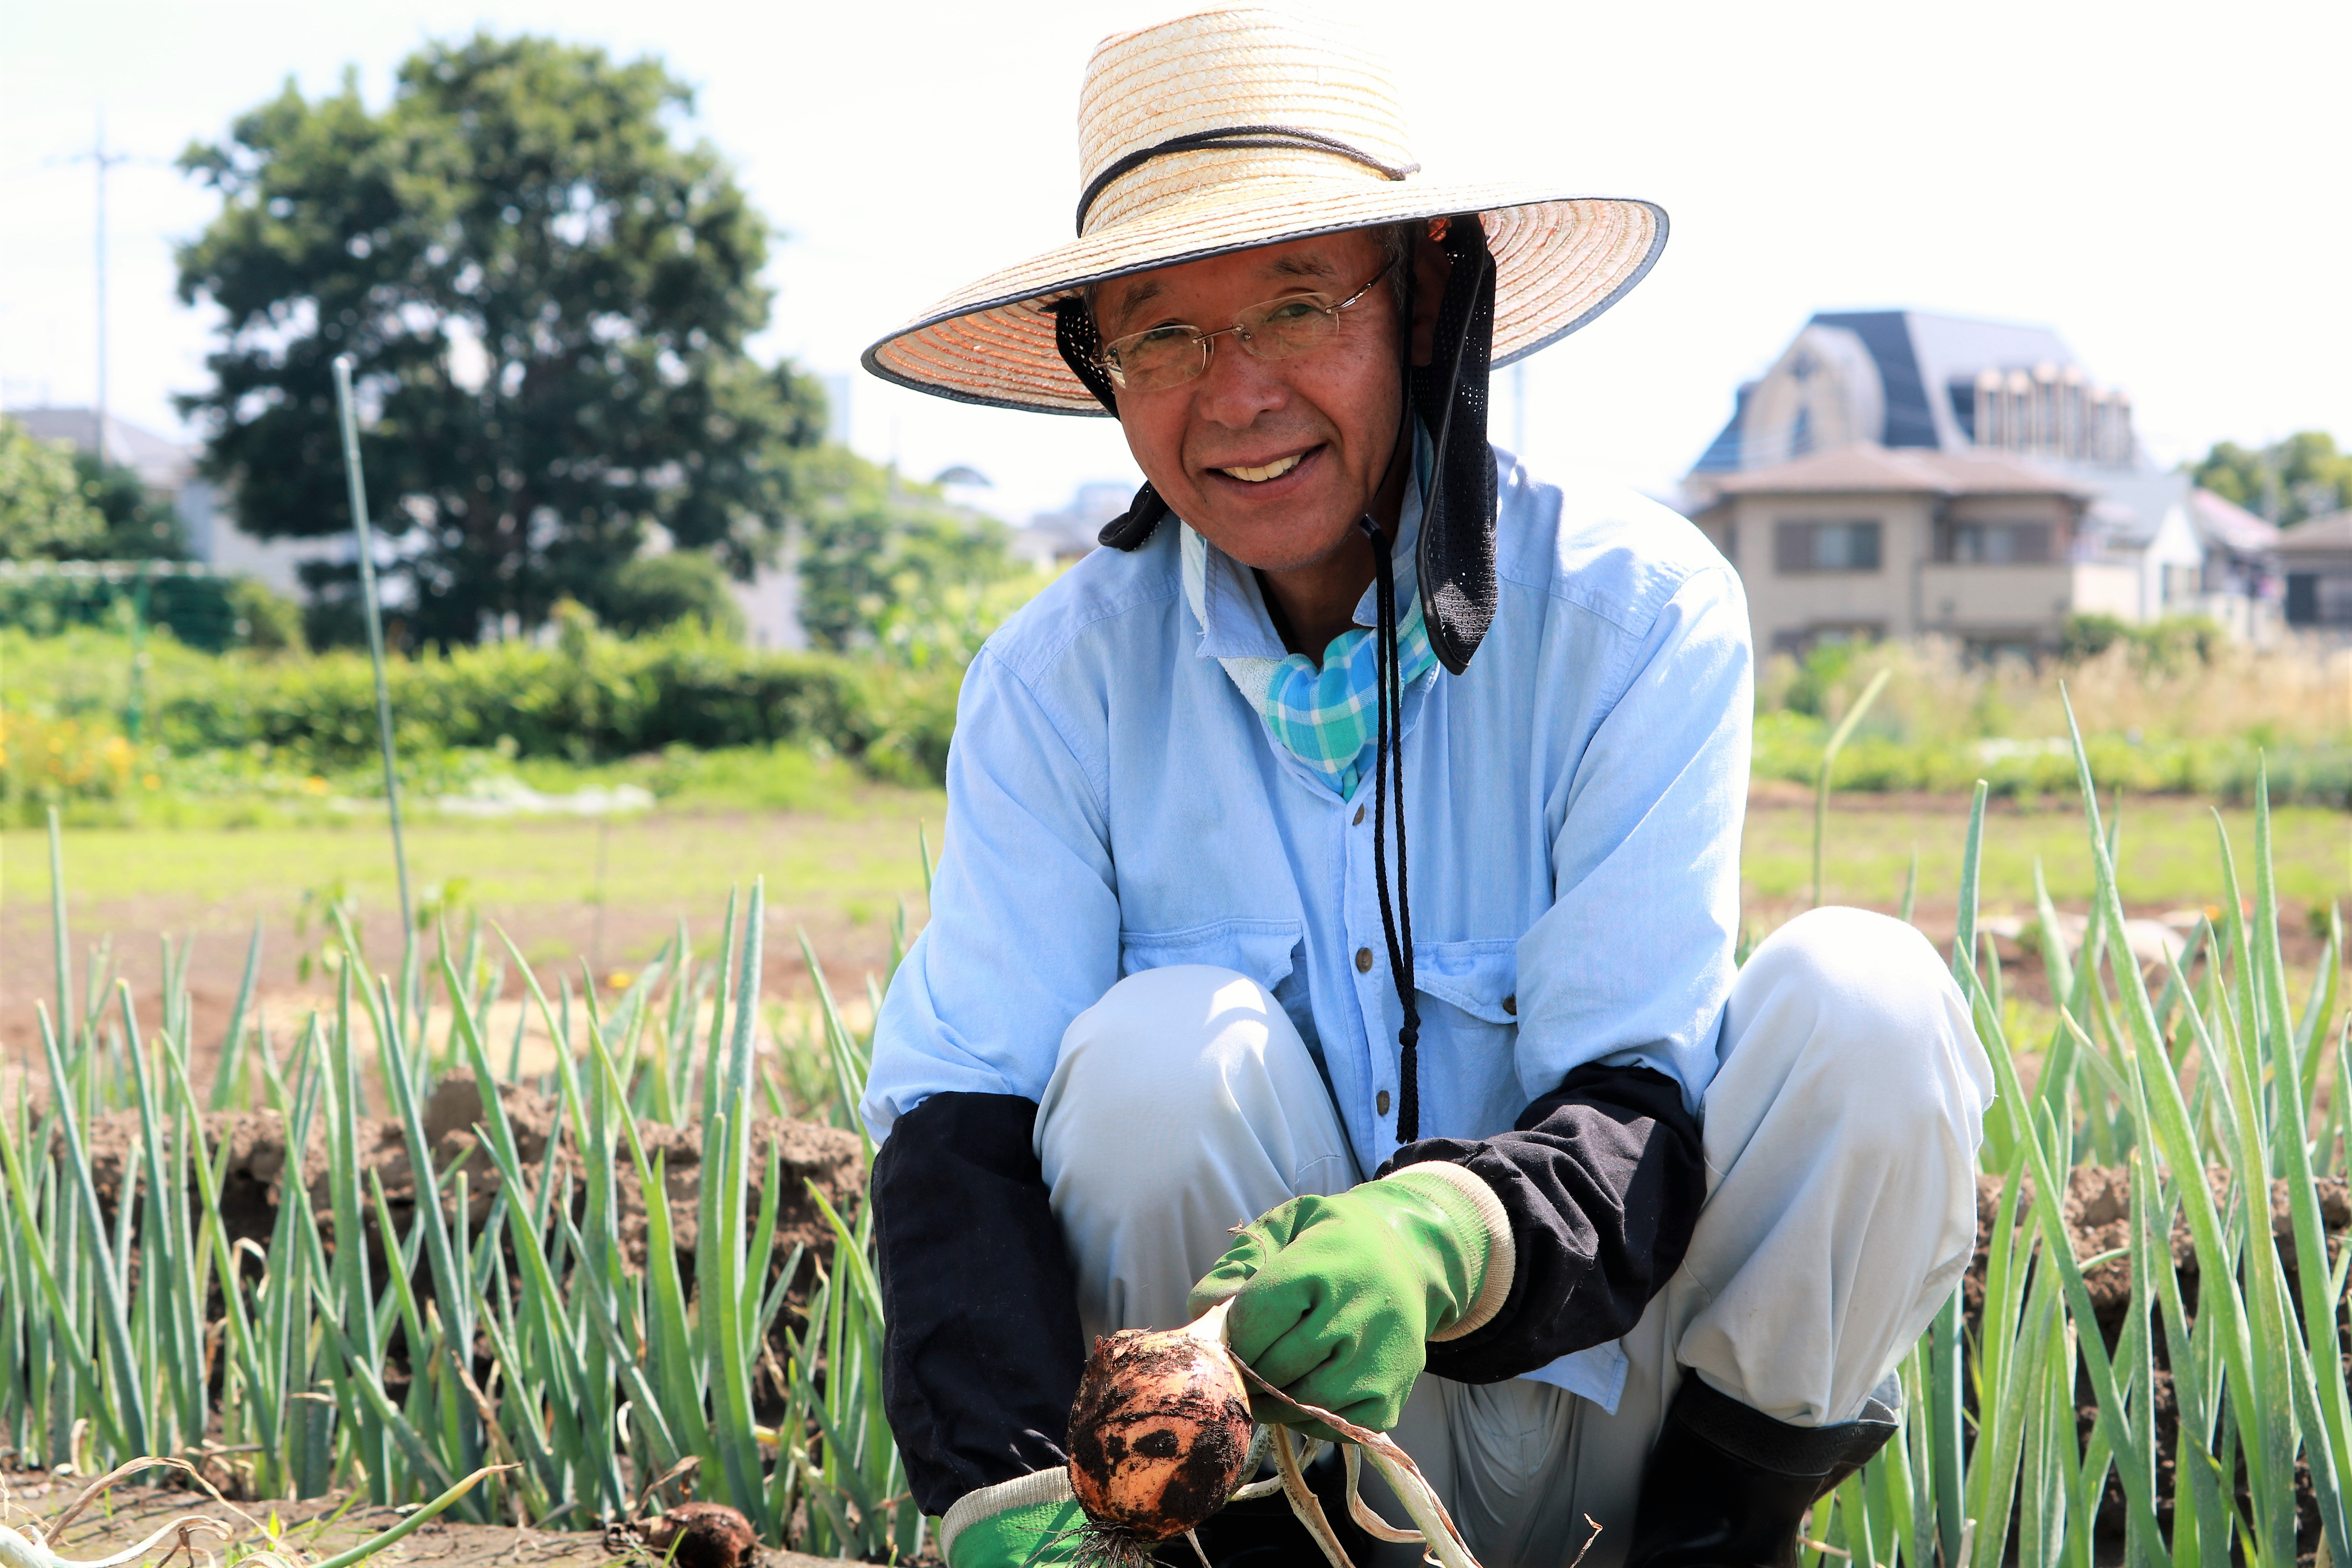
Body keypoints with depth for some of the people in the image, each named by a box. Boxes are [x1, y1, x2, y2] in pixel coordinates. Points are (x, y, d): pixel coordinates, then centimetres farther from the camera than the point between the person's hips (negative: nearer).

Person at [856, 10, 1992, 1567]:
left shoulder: (1636, 610, -12)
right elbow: (962, 1120, -16)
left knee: (1866, 998, -25)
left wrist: (1447, 1237, -45)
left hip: (1595, 1411, 0)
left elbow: (1637, 1106, -20)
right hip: (1274, 1436, 1)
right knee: (1161, 1049, -28)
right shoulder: (1064, 678, -7)